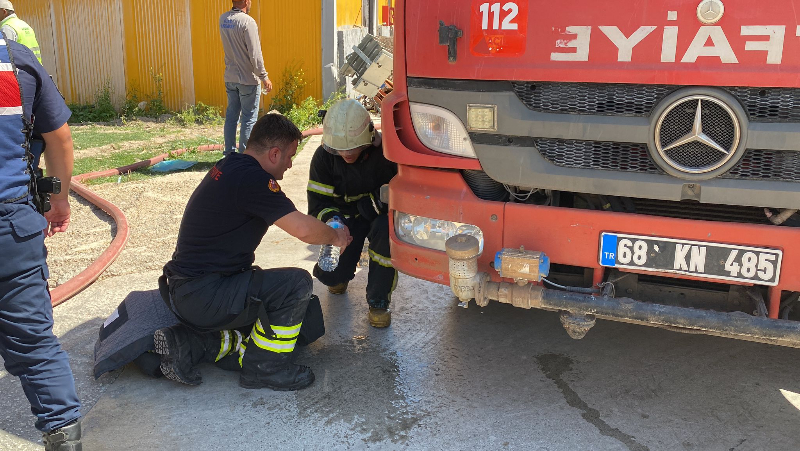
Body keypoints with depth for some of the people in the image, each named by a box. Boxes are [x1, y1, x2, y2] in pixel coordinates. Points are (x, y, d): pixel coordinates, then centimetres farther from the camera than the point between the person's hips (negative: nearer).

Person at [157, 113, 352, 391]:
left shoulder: (230, 166, 10)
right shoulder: (250, 178, -20)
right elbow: (303, 229, -24)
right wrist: (335, 236, -3)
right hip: (202, 296, -10)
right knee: (297, 284, -13)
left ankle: (187, 340, 11)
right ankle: (264, 368, 0)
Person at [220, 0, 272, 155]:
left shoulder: (223, 19, 3)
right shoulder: (248, 22, -18)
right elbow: (255, 54, -19)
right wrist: (264, 77, -13)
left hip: (230, 78, 7)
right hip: (248, 79, -7)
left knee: (231, 115, 14)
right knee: (249, 119, 1)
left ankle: (229, 153, 19)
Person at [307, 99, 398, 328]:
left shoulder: (385, 151, -23)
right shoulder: (324, 157, -15)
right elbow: (318, 202, -10)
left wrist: (384, 200, -35)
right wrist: (330, 219, -33)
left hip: (381, 214, -1)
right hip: (347, 216, 2)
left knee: (385, 229, -39)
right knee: (329, 273, -17)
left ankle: (378, 301, -18)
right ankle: (340, 276, 27)